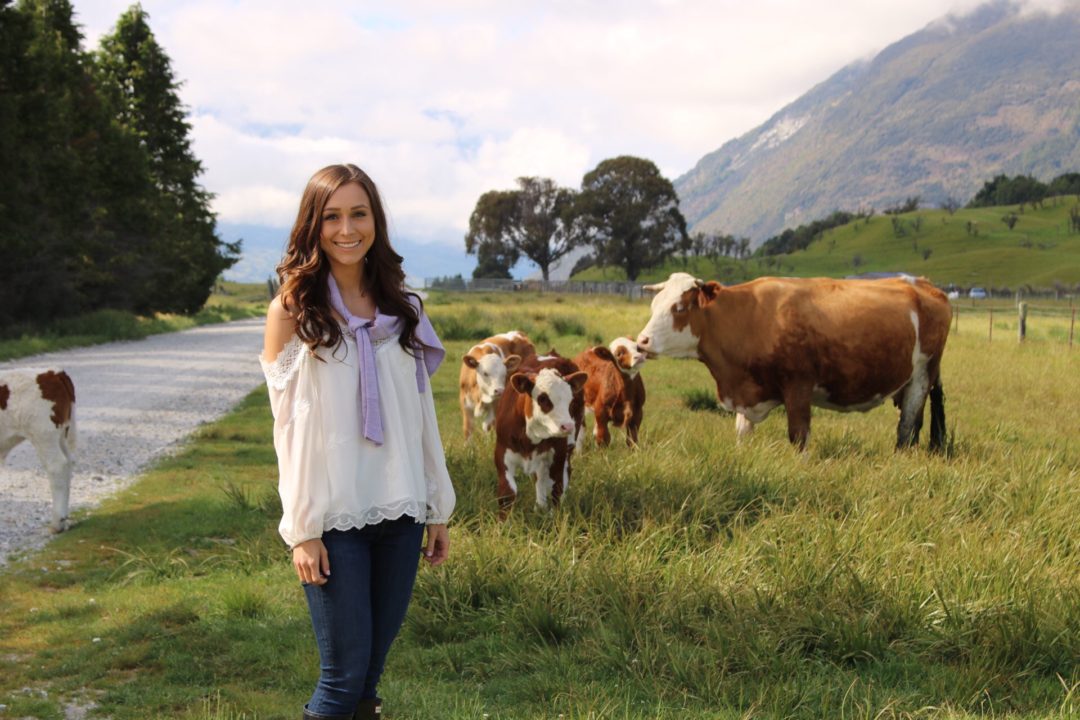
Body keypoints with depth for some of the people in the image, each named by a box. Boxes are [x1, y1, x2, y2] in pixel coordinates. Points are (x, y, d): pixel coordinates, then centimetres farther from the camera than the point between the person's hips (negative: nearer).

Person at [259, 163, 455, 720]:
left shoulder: (401, 309, 8)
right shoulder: (292, 310, -3)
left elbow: (421, 414, 11)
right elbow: (290, 427, -5)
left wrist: (438, 509, 10)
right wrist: (302, 530, -9)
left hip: (400, 512, 4)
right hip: (335, 519, -4)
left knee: (373, 666, 9)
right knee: (344, 672, -2)